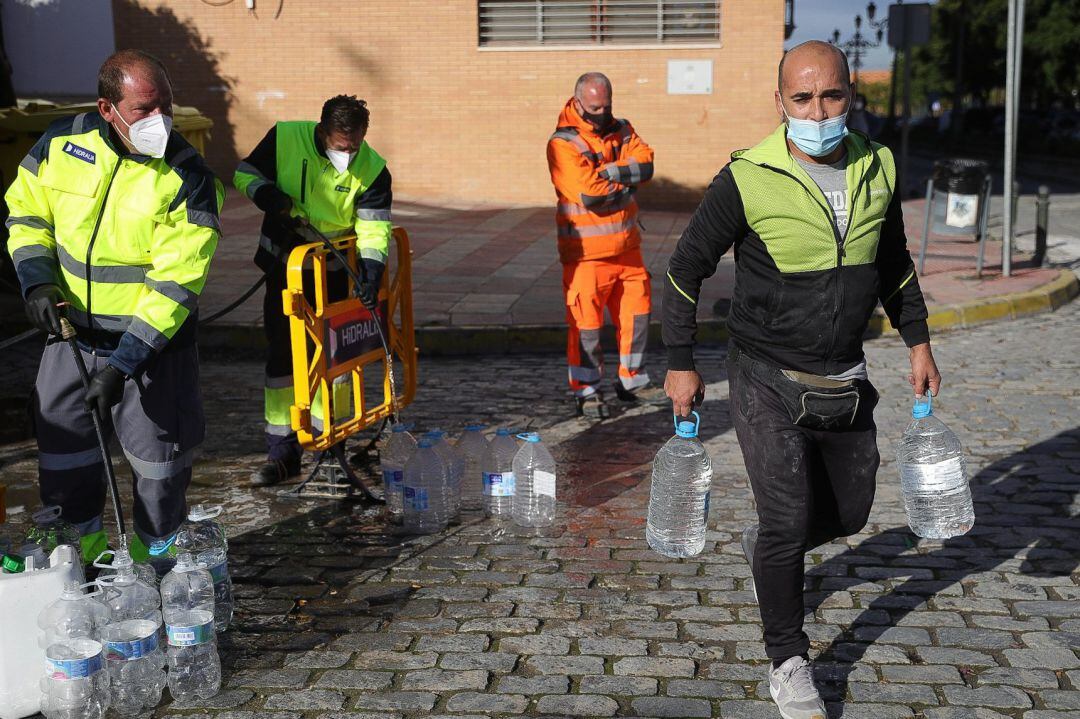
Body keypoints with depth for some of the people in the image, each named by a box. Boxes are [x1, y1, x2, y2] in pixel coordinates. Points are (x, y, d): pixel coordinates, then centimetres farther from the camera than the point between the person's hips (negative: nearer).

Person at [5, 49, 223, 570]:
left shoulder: (187, 178, -19)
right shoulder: (61, 143, -8)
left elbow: (176, 284, -21)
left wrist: (122, 364, -25)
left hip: (156, 335, -4)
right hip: (72, 329, 4)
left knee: (157, 453, 3)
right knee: (61, 438, 13)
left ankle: (155, 555, 26)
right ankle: (83, 544, 34)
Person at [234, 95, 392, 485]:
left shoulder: (372, 169, -16)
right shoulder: (285, 138, -15)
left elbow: (374, 228, -17)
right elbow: (245, 174, -1)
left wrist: (372, 270, -33)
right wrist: (271, 198, -21)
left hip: (334, 274, 0)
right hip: (284, 265, 1)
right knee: (282, 352, 1)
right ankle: (282, 452, 8)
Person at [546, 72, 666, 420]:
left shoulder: (622, 130, 7)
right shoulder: (563, 144, -13)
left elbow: (645, 165, -11)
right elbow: (587, 193, -24)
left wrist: (607, 172, -22)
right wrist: (625, 182, -10)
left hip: (627, 247, 6)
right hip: (586, 251, -6)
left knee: (636, 314, 14)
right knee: (586, 323, -2)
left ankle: (632, 381, 29)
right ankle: (586, 392, 12)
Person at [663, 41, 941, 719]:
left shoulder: (878, 169, -2)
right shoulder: (748, 179, -17)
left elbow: (894, 262, 15)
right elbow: (686, 267, -7)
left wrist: (919, 342, 14)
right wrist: (682, 365, -6)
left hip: (845, 382, 5)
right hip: (768, 381, -5)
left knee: (849, 512, 15)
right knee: (788, 518, -6)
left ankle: (765, 546, 46)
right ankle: (789, 662, 14)